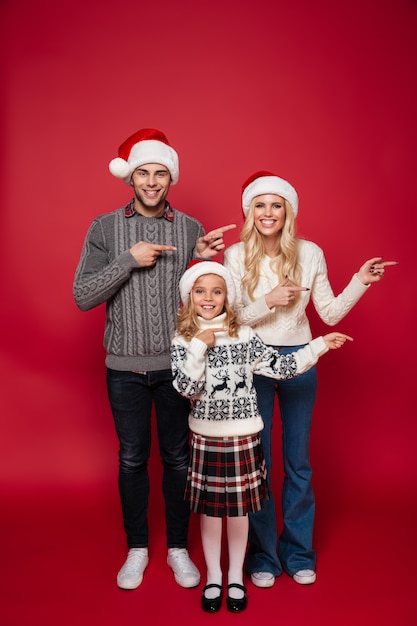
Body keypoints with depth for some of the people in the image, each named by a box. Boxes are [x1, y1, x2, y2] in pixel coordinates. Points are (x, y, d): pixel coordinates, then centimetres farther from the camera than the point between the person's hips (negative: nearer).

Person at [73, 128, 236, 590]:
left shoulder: (191, 228, 1)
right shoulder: (104, 228, -1)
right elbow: (82, 296, -8)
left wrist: (203, 258, -15)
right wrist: (128, 260, -18)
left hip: (177, 364, 1)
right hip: (125, 366, 0)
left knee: (177, 458, 11)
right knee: (132, 458, 13)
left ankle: (178, 548, 32)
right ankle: (136, 549, 33)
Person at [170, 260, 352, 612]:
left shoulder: (244, 336, -3)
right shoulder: (182, 342, -4)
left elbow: (281, 367, -4)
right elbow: (186, 389, -14)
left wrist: (319, 345, -8)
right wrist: (199, 346, -19)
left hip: (243, 438, 0)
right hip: (206, 439, 0)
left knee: (239, 510, 13)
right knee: (210, 509, 13)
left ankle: (236, 578, 35)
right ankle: (213, 577, 35)